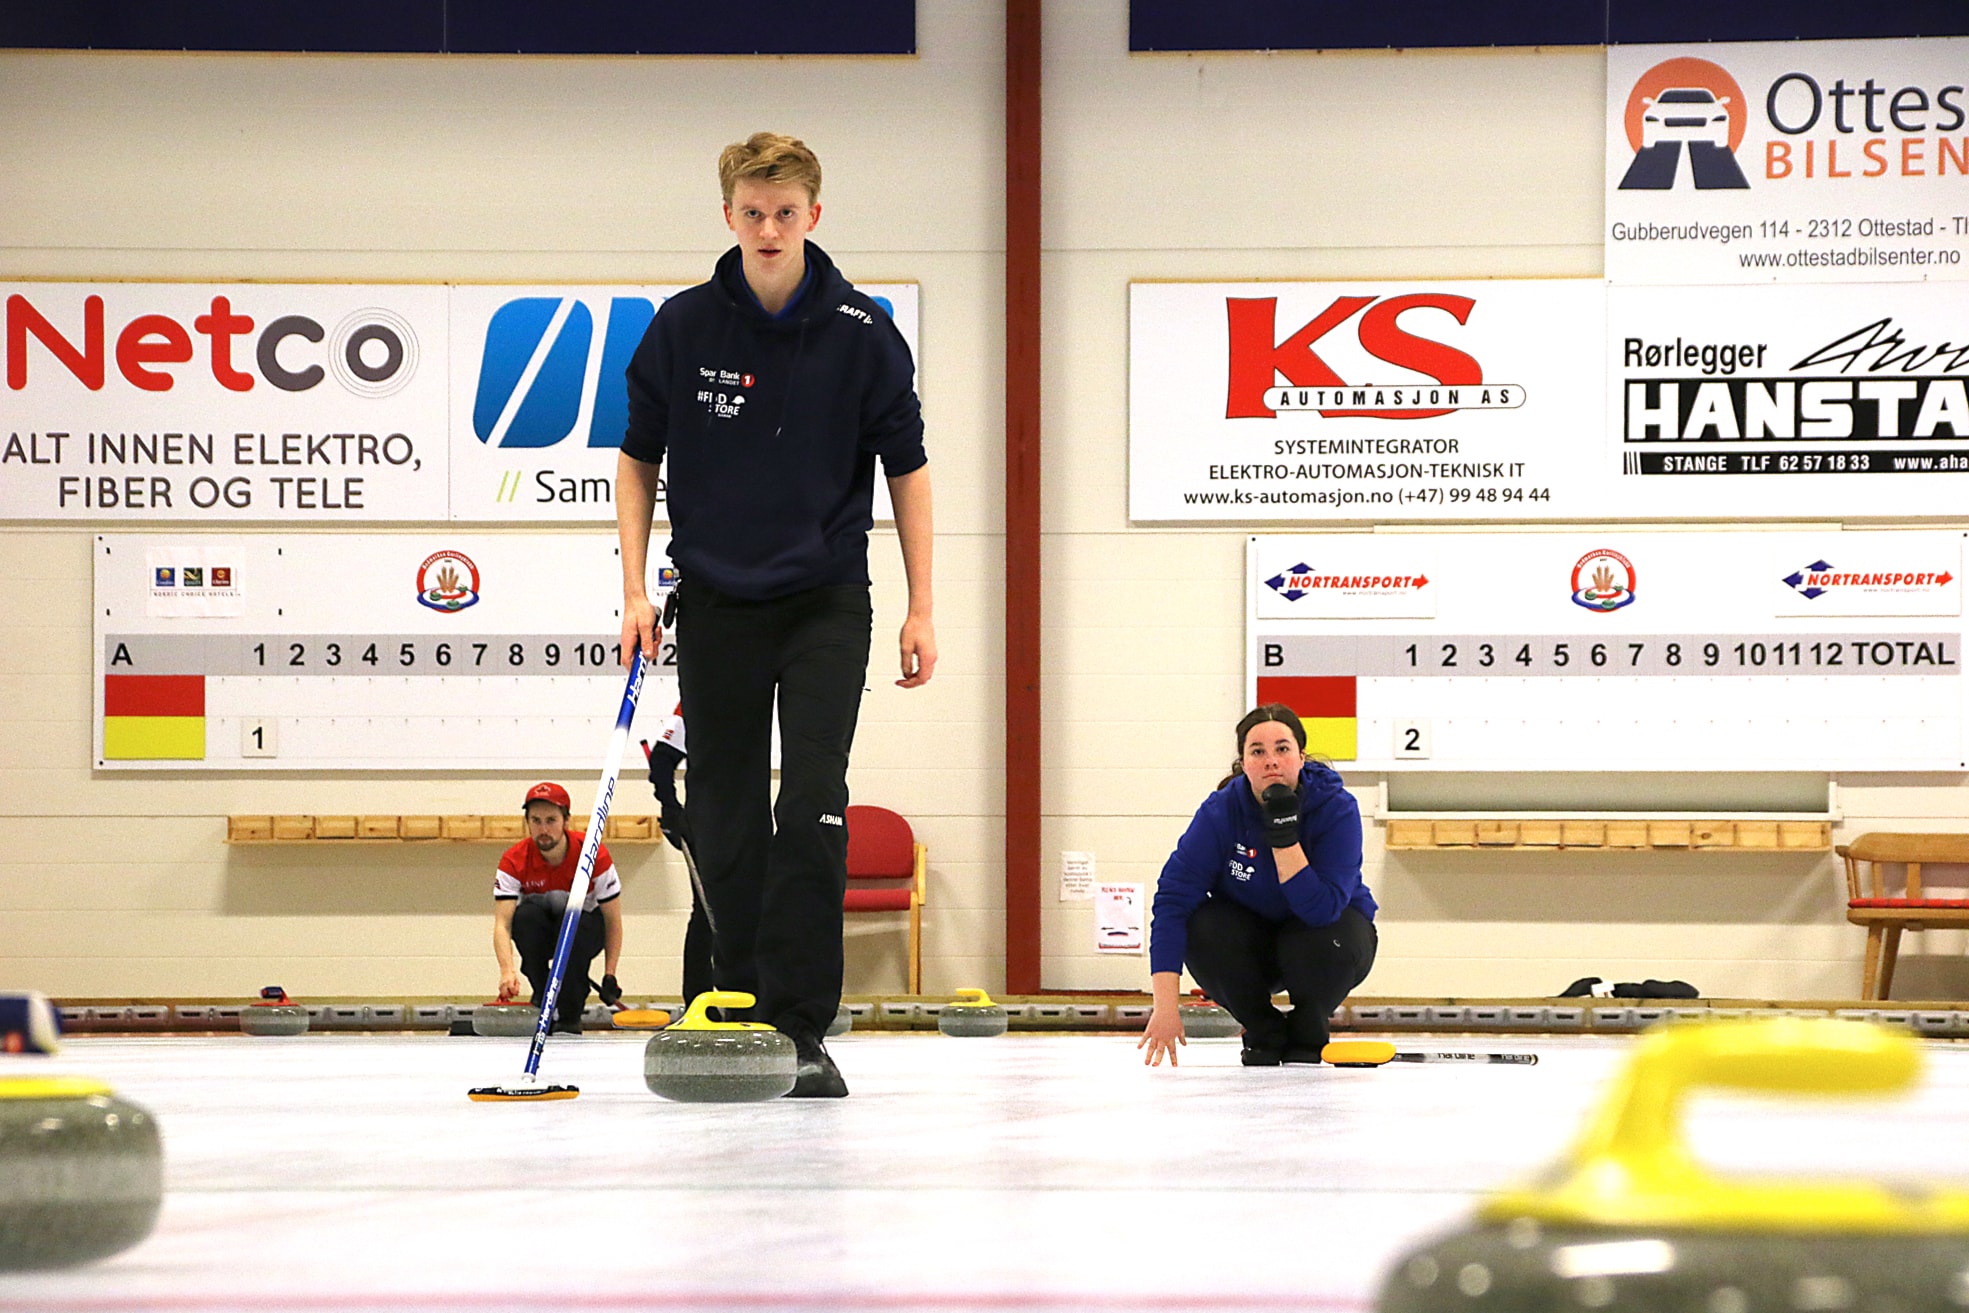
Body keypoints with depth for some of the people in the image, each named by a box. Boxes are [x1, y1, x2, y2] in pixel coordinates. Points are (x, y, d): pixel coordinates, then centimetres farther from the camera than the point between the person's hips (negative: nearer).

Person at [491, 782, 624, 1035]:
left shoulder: (594, 855, -19)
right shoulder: (514, 861, -18)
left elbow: (613, 921, -11)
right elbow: (502, 923, -27)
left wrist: (610, 976, -15)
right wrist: (507, 970, -45)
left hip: (585, 932, -1)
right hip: (538, 936, 1)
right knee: (527, 912, -33)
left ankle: (570, 1017, -24)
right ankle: (542, 999, -15)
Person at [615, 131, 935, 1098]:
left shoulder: (861, 334, -7)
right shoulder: (683, 327, -5)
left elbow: (907, 470, 1)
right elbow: (637, 458, 6)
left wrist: (920, 610, -2)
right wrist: (634, 590, -3)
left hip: (825, 602, -2)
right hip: (716, 602, 2)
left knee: (812, 816, -13)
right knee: (725, 824, 5)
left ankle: (803, 1031, -10)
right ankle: (743, 1012, 18)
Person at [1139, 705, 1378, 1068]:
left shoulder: (1337, 808, -25)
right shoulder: (1221, 811, -22)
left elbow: (1321, 908, -33)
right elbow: (1171, 901, -27)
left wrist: (1284, 836, -42)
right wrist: (1165, 1006, -36)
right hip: (1251, 940, 2)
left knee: (1327, 943, -36)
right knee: (1203, 928, -30)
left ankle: (1306, 1034, -1)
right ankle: (1264, 1034, -3)